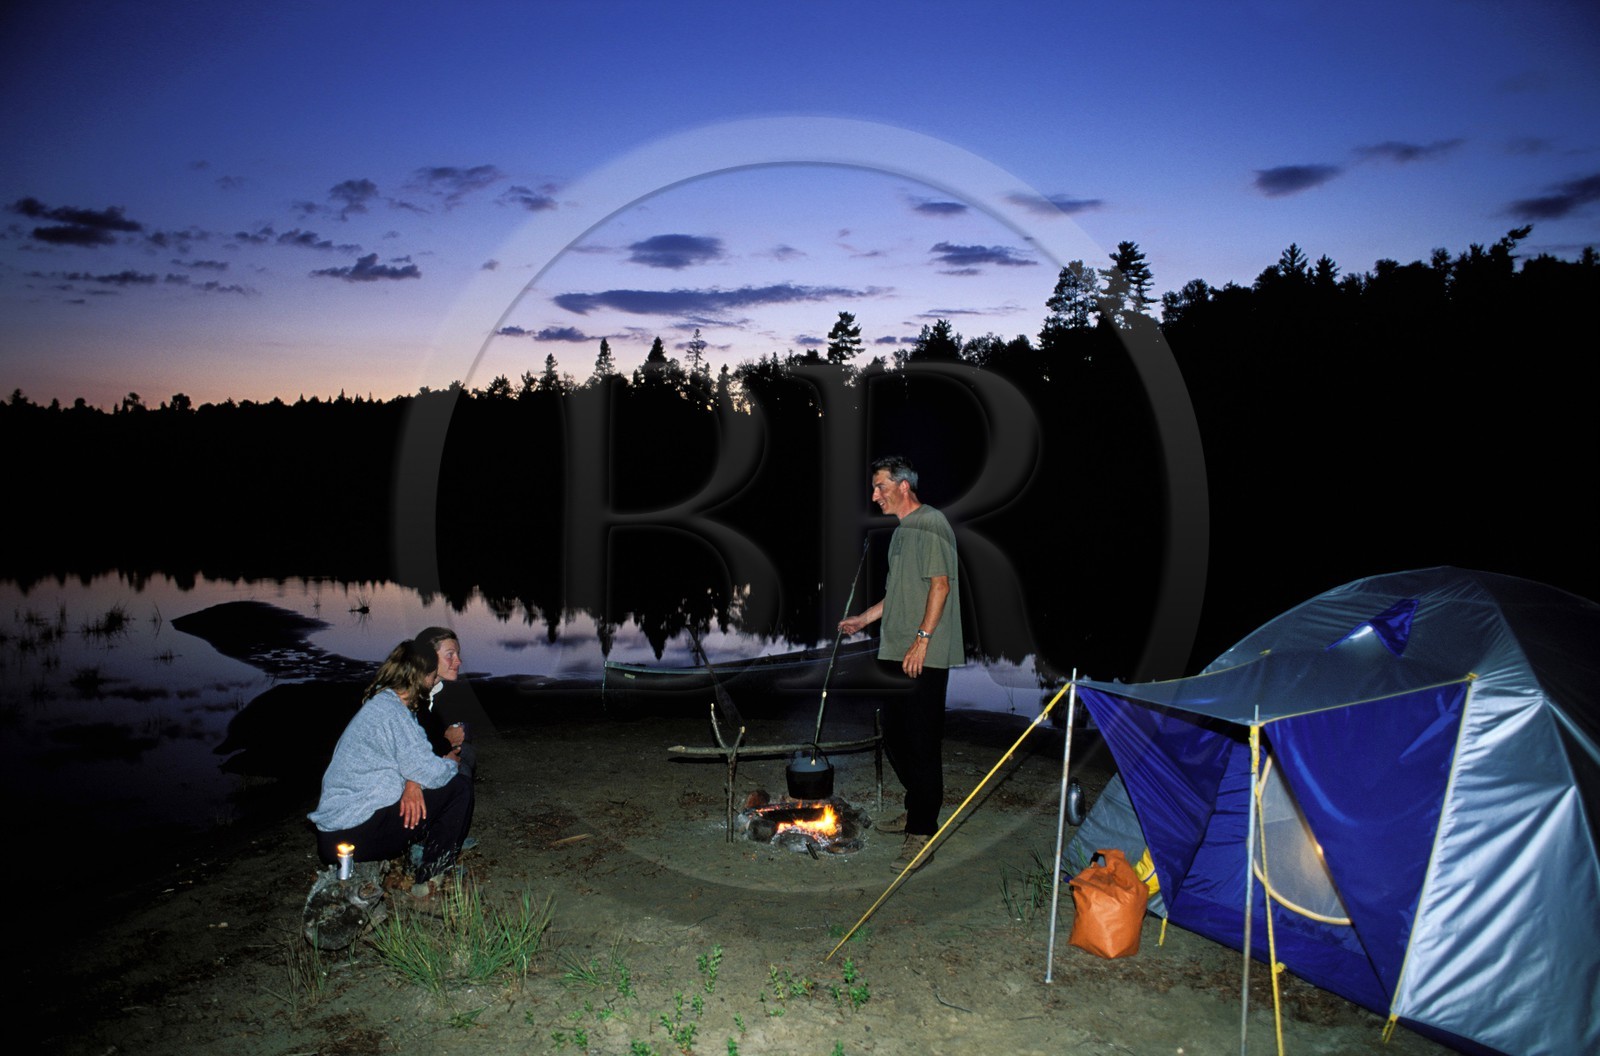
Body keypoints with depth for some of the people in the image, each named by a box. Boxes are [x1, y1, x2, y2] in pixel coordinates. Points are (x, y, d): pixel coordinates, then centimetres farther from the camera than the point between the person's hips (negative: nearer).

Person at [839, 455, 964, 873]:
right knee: (894, 736, 15)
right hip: (896, 652, 10)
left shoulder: (931, 524, -10)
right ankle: (918, 809, 31)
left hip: (926, 656, -10)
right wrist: (864, 618, 27)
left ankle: (921, 833, -1)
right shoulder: (901, 530, 19)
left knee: (922, 743, -7)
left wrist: (922, 639, -21)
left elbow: (940, 584, -18)